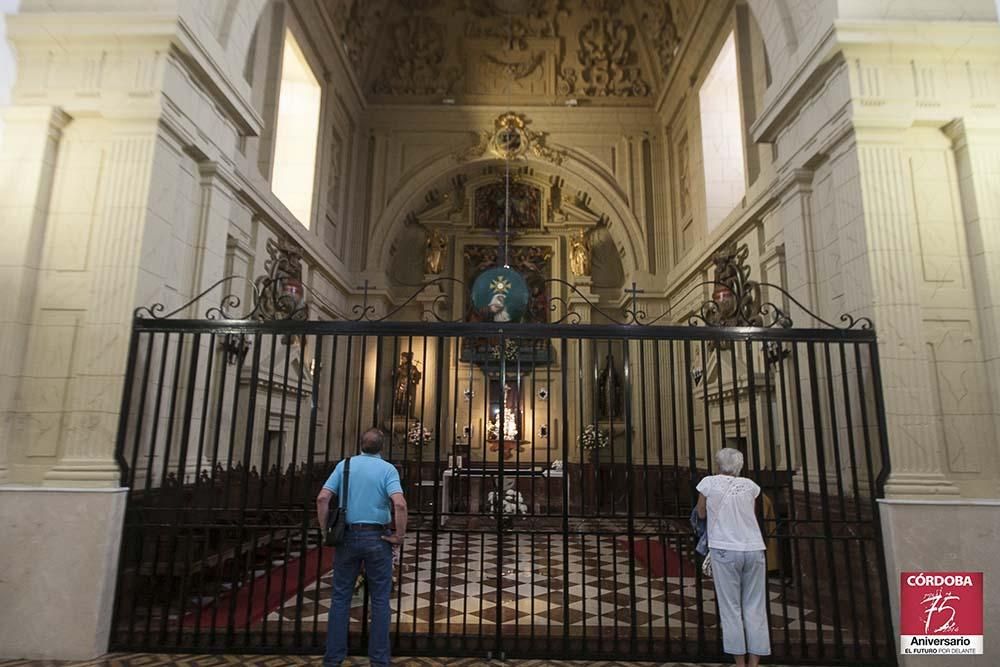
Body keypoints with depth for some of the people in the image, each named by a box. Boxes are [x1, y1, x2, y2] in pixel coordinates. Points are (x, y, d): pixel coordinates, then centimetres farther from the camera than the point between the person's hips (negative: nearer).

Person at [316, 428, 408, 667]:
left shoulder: (344, 465, 3)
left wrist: (326, 531, 3)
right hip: (377, 538, -2)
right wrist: (400, 535, -9)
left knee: (340, 598, 12)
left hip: (347, 536, 2)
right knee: (380, 600, 8)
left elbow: (322, 498, -6)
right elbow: (400, 504, -20)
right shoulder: (387, 469, -5)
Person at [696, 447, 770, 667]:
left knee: (731, 609, 4)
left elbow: (701, 513, 12)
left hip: (725, 549, -3)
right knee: (755, 609, 8)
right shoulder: (749, 485, 10)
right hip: (754, 549, 3)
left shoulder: (709, 482, 2)